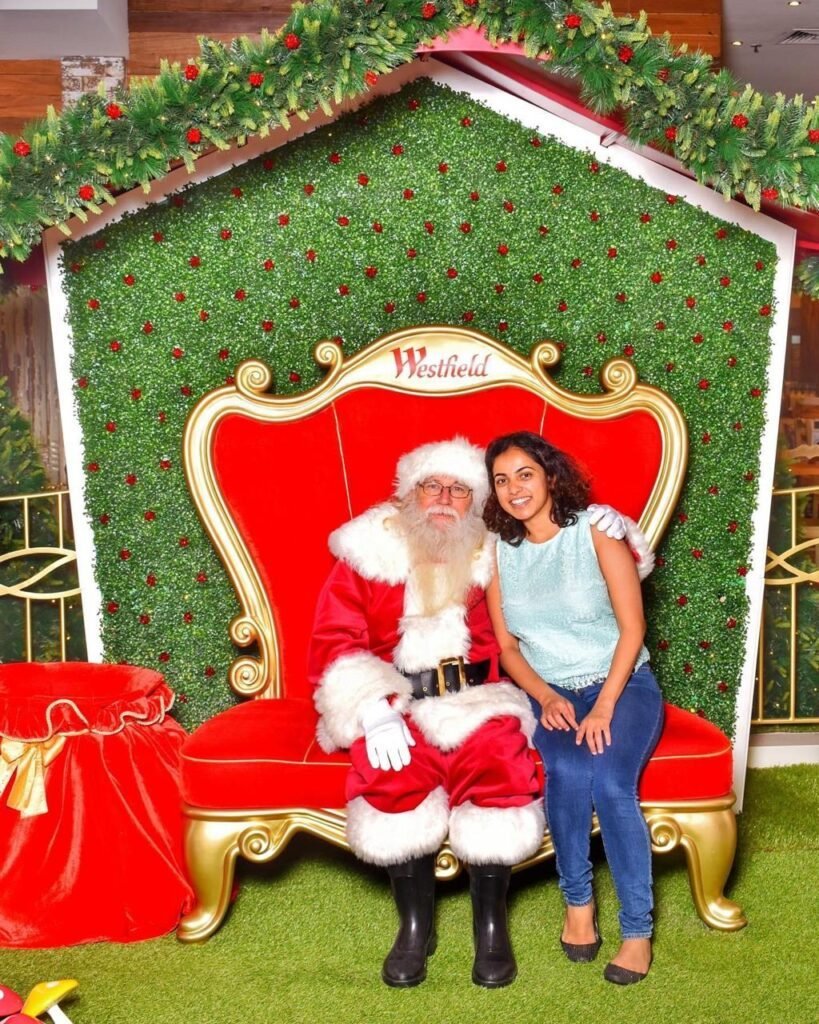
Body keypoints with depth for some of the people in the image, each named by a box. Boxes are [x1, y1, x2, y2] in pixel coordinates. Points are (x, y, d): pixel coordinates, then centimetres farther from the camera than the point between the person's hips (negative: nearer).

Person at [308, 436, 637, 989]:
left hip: (476, 698, 1)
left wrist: (610, 531, -4)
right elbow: (332, 645, -4)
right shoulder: (368, 553, 5)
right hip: (392, 700, -1)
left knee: (494, 752, -32)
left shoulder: (497, 554, 9)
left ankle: (492, 923, -16)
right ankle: (416, 923, -15)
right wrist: (373, 710, -21)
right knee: (393, 765, -33)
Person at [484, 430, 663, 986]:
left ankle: (638, 929, -15)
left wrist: (604, 707, -18)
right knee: (567, 770, -30)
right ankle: (578, 902, -7)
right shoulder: (501, 552, 5)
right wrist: (546, 696, -10)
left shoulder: (597, 530, -5)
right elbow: (507, 646, 8)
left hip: (623, 684, -2)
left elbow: (632, 627, -8)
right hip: (551, 694, 2)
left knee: (608, 780, -30)